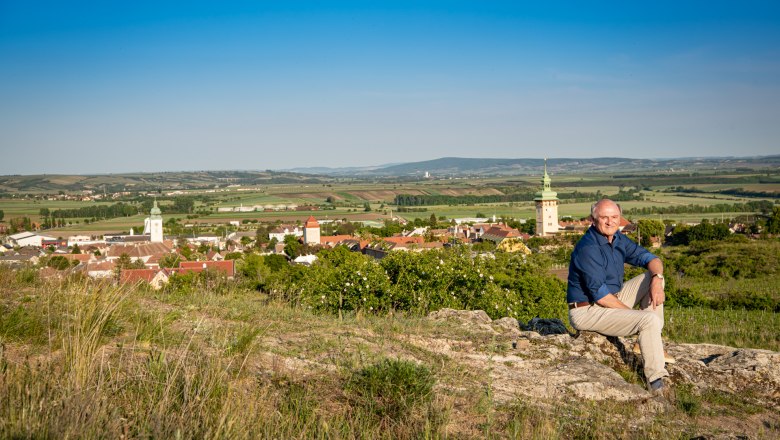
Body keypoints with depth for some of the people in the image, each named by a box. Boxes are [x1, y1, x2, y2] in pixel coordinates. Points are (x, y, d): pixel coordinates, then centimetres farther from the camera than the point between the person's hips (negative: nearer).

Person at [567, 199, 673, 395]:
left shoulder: (618, 239, 5)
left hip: (612, 300, 9)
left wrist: (657, 278, -14)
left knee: (653, 276, 4)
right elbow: (600, 296, -23)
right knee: (649, 319, -23)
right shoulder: (588, 249, -22)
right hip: (588, 312, -9)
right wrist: (631, 312, -14)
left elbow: (650, 258, 8)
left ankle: (649, 343, 4)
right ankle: (655, 377, -11)